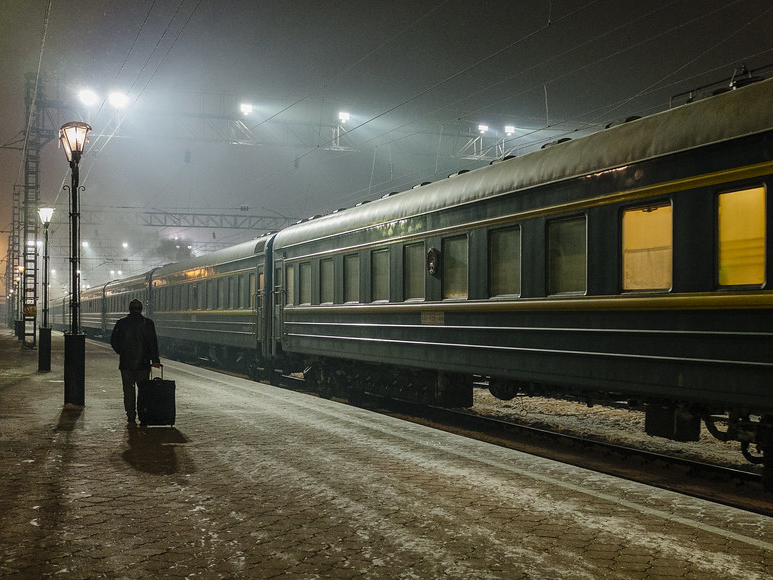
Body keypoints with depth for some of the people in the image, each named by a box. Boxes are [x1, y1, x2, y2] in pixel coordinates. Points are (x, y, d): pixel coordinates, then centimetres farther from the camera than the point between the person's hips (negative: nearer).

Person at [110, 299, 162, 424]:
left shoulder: (121, 323, 0)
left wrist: (121, 353, 13)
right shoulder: (148, 323, -3)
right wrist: (155, 360, -5)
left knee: (128, 390, 7)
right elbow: (153, 343, -6)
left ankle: (131, 416, 6)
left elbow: (113, 341, 1)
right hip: (143, 362, 0)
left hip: (126, 363, 1)